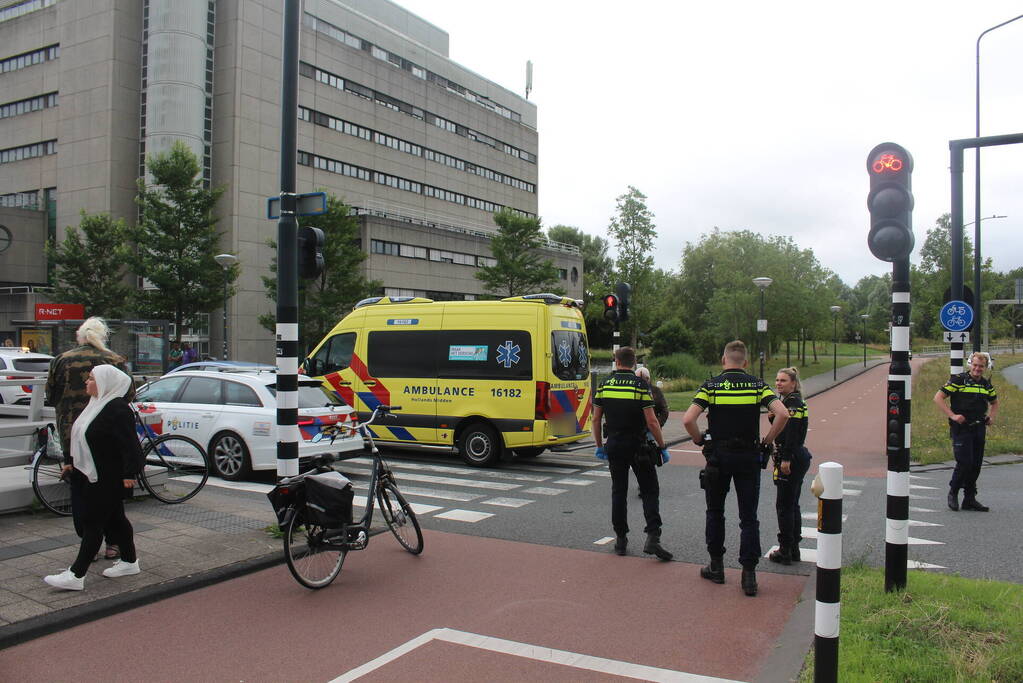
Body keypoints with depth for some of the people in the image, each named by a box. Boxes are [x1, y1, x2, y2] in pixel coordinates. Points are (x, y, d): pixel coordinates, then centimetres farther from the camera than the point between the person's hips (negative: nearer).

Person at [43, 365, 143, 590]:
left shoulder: (118, 409, -20)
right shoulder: (99, 405, 12)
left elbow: (130, 446, -24)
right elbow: (87, 440, 22)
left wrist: (128, 473, -25)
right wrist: (74, 464, 24)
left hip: (108, 480, -10)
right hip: (94, 476, 10)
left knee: (92, 523, -5)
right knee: (115, 519, 16)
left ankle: (76, 575, 0)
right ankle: (129, 561, 27)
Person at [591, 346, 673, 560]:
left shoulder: (604, 385, 2)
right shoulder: (640, 385, -9)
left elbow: (596, 419, 4)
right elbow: (651, 421, -13)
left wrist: (599, 446, 15)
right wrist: (663, 447, -4)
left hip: (614, 447, 3)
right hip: (638, 447, -3)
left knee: (618, 491, 12)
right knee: (650, 491, 5)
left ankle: (620, 539, 15)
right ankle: (652, 538, -8)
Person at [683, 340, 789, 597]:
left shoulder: (711, 386, -4)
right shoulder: (758, 385, 0)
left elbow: (688, 419, -15)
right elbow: (782, 414, -13)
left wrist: (699, 440, 2)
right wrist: (766, 442, -1)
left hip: (718, 457, -1)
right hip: (749, 457, 1)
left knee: (715, 513, 16)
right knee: (749, 518, 6)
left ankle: (717, 566, 22)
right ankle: (749, 574, 3)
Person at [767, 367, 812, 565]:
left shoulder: (793, 402, -15)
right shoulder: (788, 401, 15)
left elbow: (792, 432, -22)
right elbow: (782, 428, 19)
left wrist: (786, 459, -23)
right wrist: (773, 417, 1)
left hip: (792, 459, -10)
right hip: (799, 458, 10)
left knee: (784, 505, -3)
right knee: (792, 505, 15)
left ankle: (785, 551, 4)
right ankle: (793, 549, 22)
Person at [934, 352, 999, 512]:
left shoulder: (987, 384, 11)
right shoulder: (958, 380, -7)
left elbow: (994, 402, 30)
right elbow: (938, 398, -10)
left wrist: (992, 417, 11)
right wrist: (952, 416, -16)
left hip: (979, 429, 6)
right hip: (961, 428, -6)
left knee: (976, 465, 7)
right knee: (964, 462, -12)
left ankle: (970, 499, 18)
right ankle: (953, 493, 10)